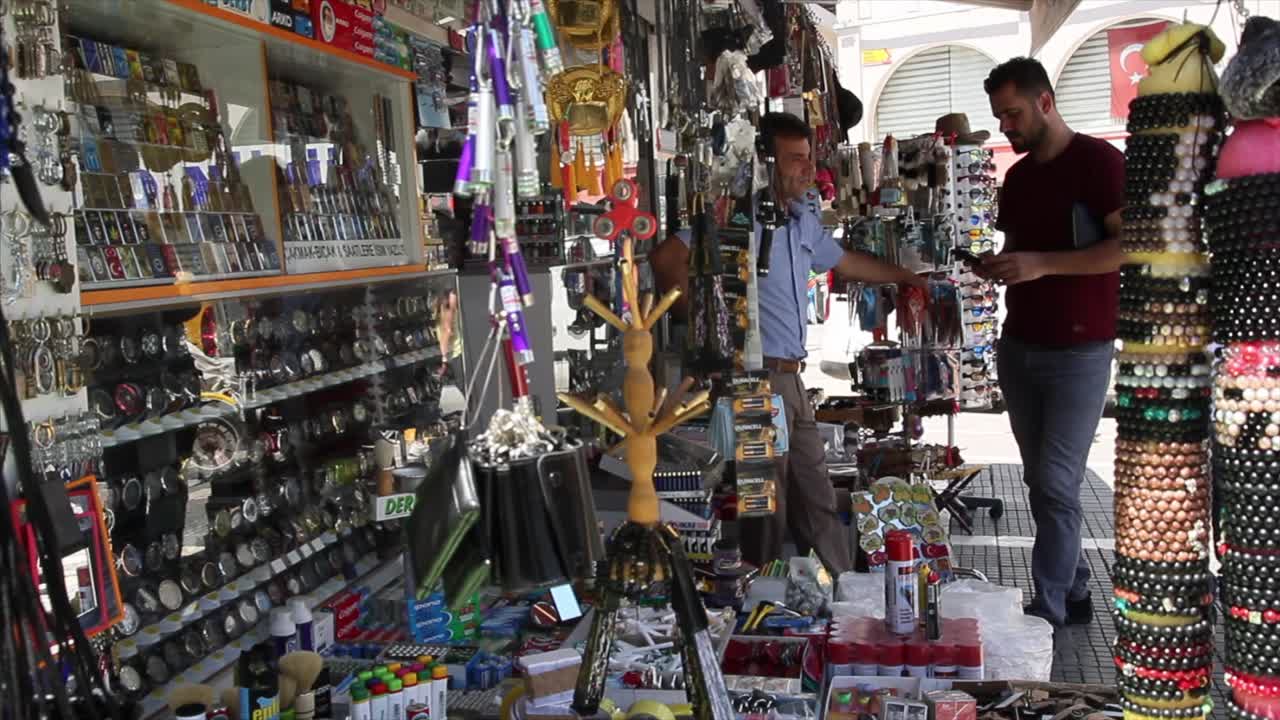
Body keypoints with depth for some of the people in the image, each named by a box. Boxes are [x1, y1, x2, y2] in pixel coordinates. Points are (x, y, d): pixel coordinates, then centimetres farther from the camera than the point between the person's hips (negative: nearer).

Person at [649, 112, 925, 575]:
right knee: (768, 511, 0)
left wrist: (907, 277, 42)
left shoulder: (803, 221, 15)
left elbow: (845, 263, 33)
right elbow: (666, 259, -23)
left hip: (791, 380, 9)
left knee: (818, 505, 19)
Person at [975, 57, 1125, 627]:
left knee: (1057, 482, -7)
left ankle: (1048, 609, 2)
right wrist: (998, 265, 2)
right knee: (1040, 480, 10)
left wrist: (1042, 263, -22)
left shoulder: (1098, 160, -8)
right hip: (1019, 346, 7)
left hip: (1079, 351, -7)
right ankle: (1074, 593, 23)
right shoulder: (1017, 177, 13)